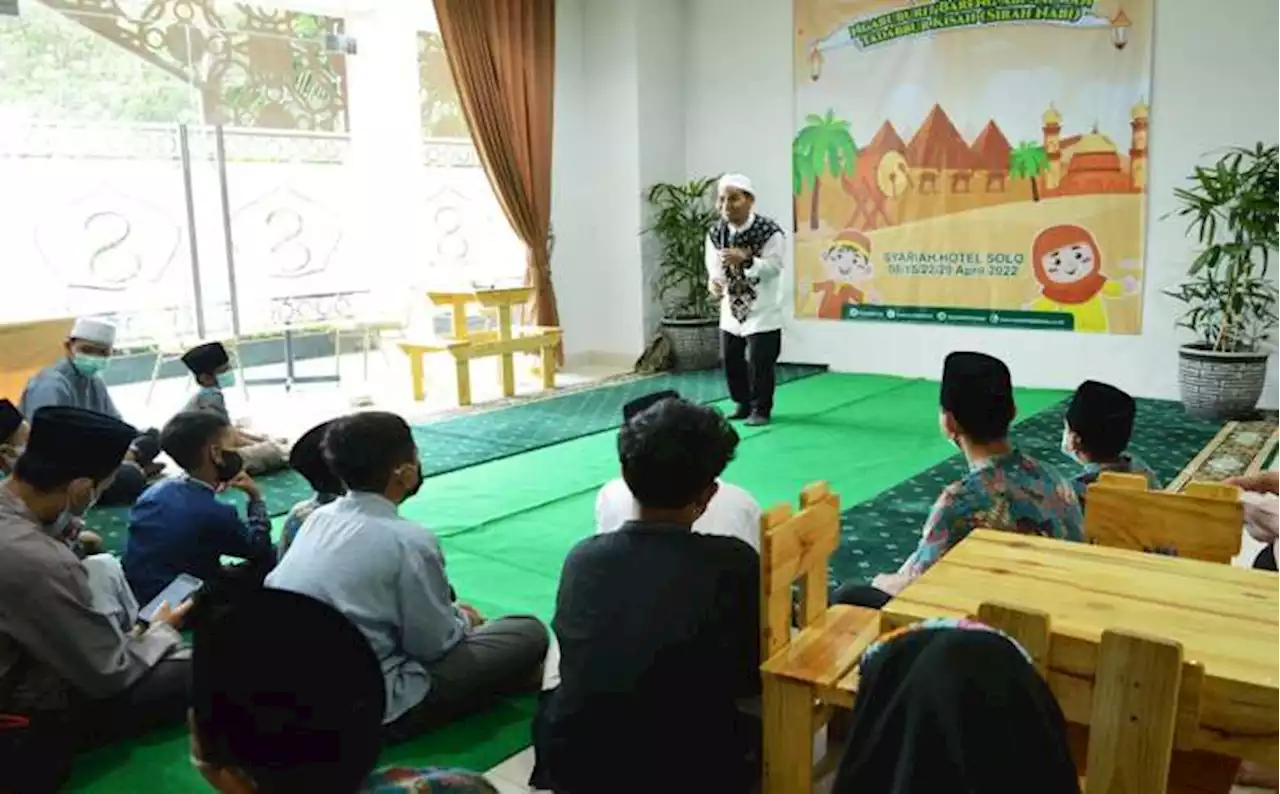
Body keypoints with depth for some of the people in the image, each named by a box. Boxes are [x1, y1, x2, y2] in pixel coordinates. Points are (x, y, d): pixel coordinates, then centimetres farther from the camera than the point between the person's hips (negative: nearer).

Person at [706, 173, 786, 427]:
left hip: (763, 310, -5)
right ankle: (743, 404, 31)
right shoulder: (716, 233, -4)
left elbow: (774, 267, -21)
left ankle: (761, 409, 14)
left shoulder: (770, 232, -18)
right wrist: (714, 281, -24)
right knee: (730, 360, 12)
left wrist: (746, 260, -36)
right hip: (731, 310, 5)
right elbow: (714, 266, -1)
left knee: (759, 363, -4)